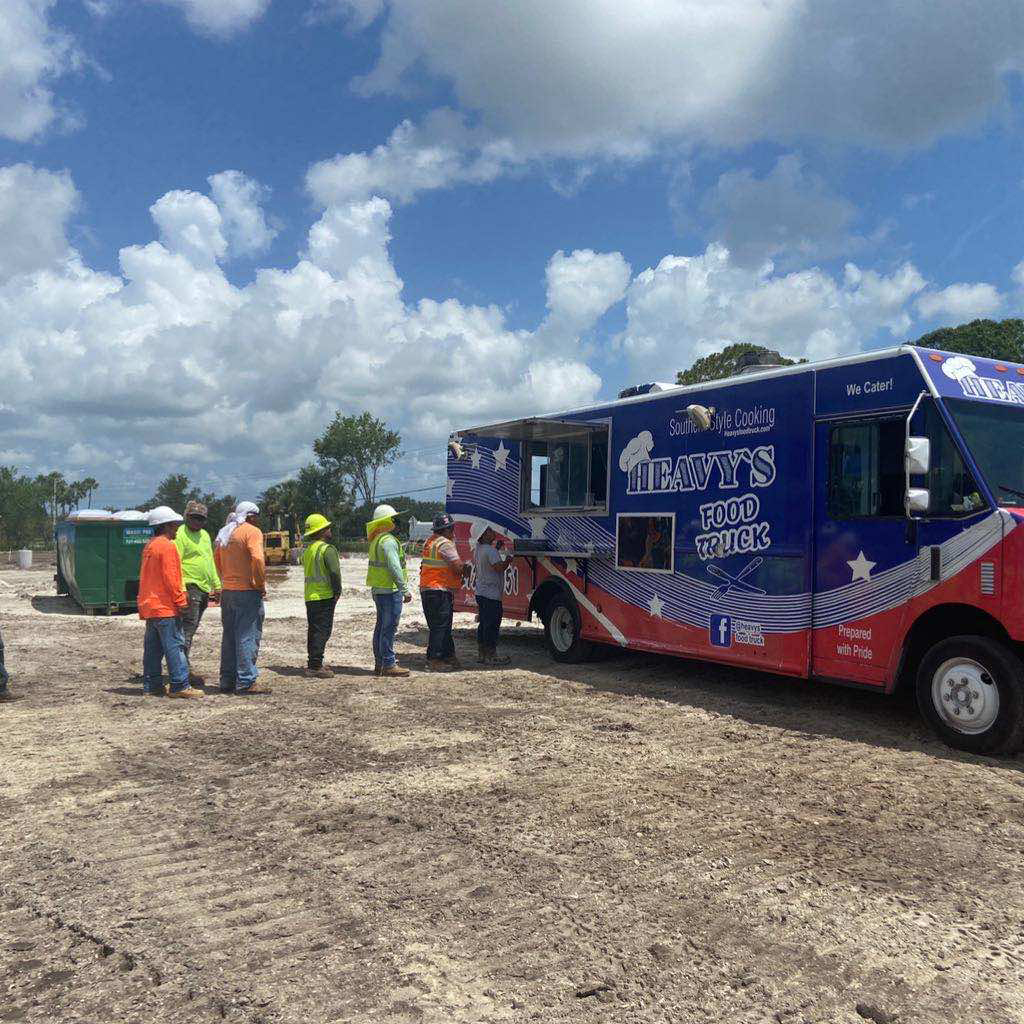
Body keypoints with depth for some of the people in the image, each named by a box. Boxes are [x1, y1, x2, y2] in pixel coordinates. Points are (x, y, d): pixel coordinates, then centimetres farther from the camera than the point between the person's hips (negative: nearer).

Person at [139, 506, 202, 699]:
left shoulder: (149, 547, 18)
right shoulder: (166, 546, -12)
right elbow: (170, 578, -17)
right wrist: (181, 601, -12)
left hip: (149, 606, 10)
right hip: (165, 607, -10)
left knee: (153, 647, 11)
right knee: (175, 646, -8)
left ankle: (151, 686, 14)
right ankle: (180, 686, -8)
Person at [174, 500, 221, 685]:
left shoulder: (205, 535, 20)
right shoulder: (180, 535, -7)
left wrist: (217, 585, 23)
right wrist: (182, 589, -22)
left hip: (204, 589, 9)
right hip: (190, 587, -9)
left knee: (191, 629, 12)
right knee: (188, 627, -12)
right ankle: (186, 669, -15)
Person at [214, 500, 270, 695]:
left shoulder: (224, 534, 15)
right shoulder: (252, 532, -10)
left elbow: (217, 559, 22)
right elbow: (257, 559, -23)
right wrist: (261, 584, -14)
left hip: (227, 591, 8)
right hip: (247, 591, -8)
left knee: (229, 636, 14)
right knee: (248, 636, -4)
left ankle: (227, 680, 19)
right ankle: (246, 682, -4)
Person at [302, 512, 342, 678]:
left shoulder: (307, 550, 14)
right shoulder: (327, 549, -13)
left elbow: (308, 571, 15)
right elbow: (335, 572, -22)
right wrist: (337, 591, -9)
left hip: (310, 596, 8)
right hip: (324, 596, -8)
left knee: (313, 630, 15)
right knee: (322, 631, -6)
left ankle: (312, 663, 21)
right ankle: (315, 666, -7)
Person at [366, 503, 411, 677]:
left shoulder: (376, 541, 16)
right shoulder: (388, 540, -16)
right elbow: (395, 568, -22)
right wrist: (405, 589, -19)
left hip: (378, 590, 10)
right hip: (390, 590, -10)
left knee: (381, 627, 14)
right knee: (389, 628, -7)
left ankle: (379, 663, 20)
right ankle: (389, 664, -4)